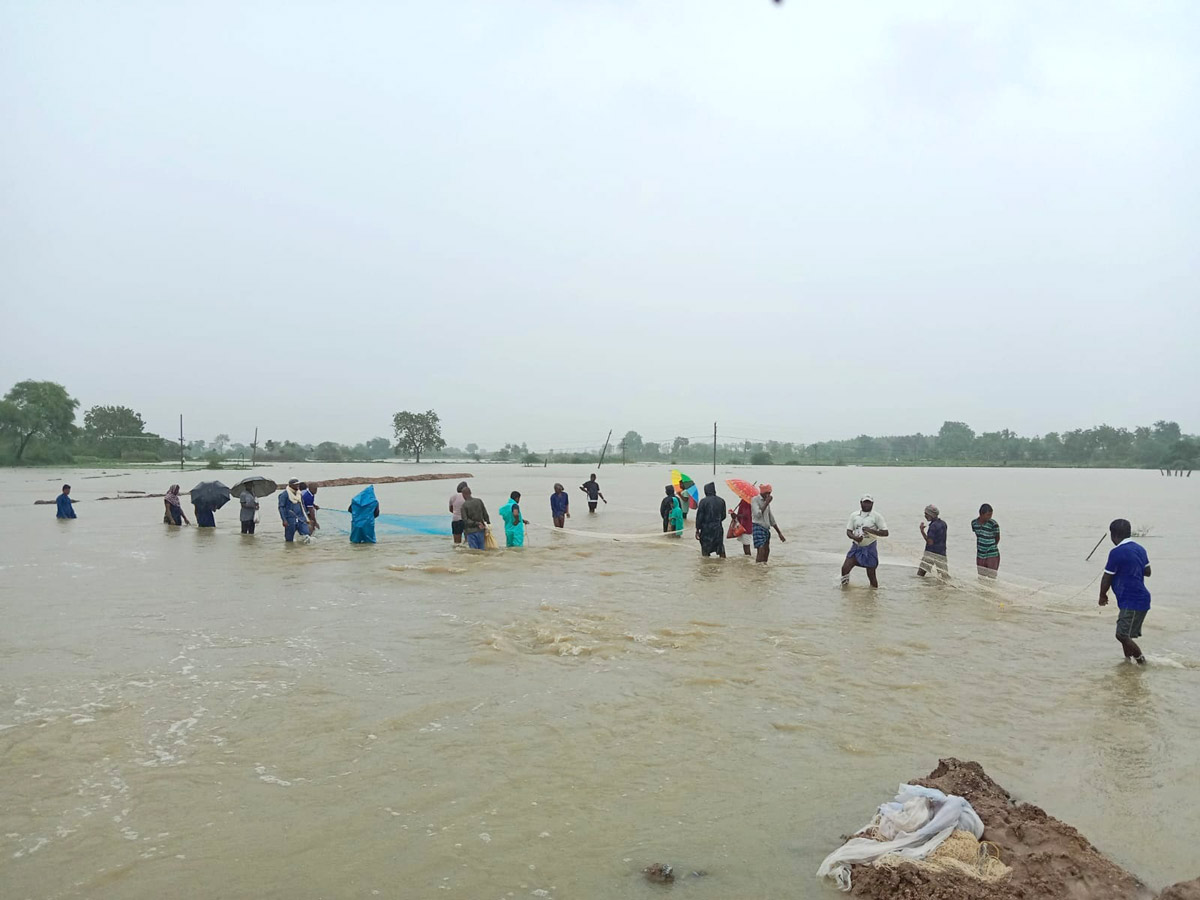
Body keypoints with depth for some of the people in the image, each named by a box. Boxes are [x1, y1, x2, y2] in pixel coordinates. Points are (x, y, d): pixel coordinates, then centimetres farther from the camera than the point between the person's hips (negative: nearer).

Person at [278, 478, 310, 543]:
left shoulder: (299, 493, 12)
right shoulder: (284, 494, -8)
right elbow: (281, 507, -10)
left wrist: (306, 518, 18)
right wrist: (284, 520, -17)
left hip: (300, 518, 5)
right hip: (290, 519, -5)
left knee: (305, 534, -15)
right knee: (289, 540, 4)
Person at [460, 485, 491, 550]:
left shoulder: (464, 505, -9)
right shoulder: (479, 501, 2)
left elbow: (465, 520, -13)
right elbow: (485, 515, 4)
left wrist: (476, 524, -10)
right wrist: (488, 523, 12)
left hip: (471, 531, -3)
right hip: (480, 530, 3)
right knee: (481, 549, 10)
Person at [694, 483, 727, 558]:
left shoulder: (703, 501, -10)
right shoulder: (721, 501, 1)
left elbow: (699, 517, -10)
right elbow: (723, 516, 9)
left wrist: (697, 530, -3)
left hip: (706, 529, -3)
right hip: (718, 529, 3)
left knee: (705, 550, 5)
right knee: (720, 548, 12)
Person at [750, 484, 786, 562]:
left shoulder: (766, 502, 18)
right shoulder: (755, 500, -5)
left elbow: (771, 519, 24)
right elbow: (758, 514, -19)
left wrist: (779, 533, 24)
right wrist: (766, 503, -17)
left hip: (766, 528, 8)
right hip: (758, 526, -8)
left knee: (766, 551, 5)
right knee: (761, 551, -18)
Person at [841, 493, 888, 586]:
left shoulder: (876, 516, -4)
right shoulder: (854, 515, 6)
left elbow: (885, 533, -7)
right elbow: (848, 531, 6)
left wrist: (871, 530, -21)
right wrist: (855, 537, -16)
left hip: (870, 548, -3)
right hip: (856, 547, 3)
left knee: (871, 574, 3)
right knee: (845, 568, -8)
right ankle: (844, 588, 12)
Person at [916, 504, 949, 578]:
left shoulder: (933, 525, -13)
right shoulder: (943, 524, 12)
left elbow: (930, 542, -17)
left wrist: (922, 531, -12)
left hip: (931, 552, -7)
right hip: (942, 554, 7)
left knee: (920, 574, -5)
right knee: (945, 576, 7)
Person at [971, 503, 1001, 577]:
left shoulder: (993, 524, -16)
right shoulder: (974, 523, -2)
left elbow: (997, 539, -1)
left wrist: (991, 547, 10)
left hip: (992, 556, -5)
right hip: (980, 556, 5)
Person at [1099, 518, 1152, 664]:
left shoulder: (1117, 553, -18)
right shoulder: (1139, 548, 8)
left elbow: (1107, 578, -10)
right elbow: (1147, 572, 21)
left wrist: (1102, 596, 5)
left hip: (1132, 602, -10)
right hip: (1140, 598, 10)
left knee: (1122, 635, -6)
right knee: (1124, 633, 18)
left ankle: (1141, 660, 2)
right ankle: (1128, 660, 26)